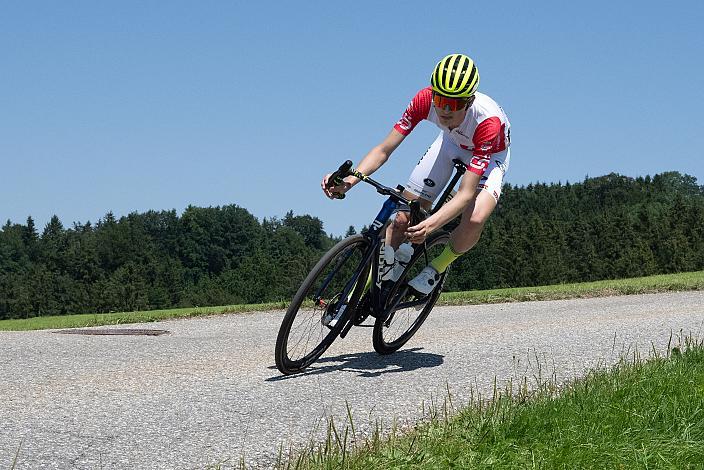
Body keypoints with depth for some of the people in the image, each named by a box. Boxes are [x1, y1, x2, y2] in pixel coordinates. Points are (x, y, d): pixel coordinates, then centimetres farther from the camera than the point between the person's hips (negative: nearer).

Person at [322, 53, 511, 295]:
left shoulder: (487, 120, -42)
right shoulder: (425, 100, -32)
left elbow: (466, 193, -44)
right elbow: (384, 149, -28)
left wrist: (431, 224, -61)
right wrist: (349, 179, -47)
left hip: (489, 155, -3)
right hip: (452, 142, 4)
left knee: (475, 219, -30)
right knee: (403, 216, -12)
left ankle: (436, 268, -2)